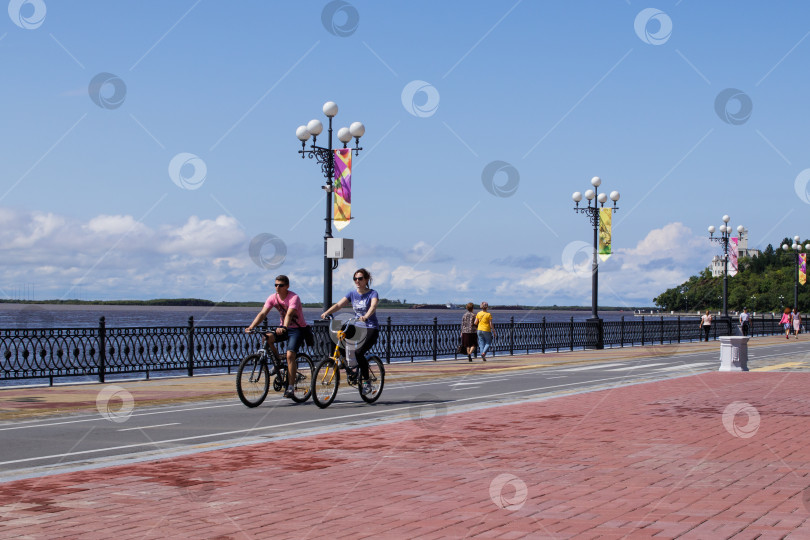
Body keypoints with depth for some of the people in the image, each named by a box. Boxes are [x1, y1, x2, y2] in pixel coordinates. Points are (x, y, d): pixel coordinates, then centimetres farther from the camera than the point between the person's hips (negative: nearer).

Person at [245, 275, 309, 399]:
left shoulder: (294, 298, -21)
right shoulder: (273, 298, -6)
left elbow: (289, 314, -38)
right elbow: (262, 313, -15)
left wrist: (283, 328, -56)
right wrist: (251, 327, -30)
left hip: (298, 329, -5)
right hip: (284, 328, 5)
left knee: (290, 355, -22)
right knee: (266, 338, -24)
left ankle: (290, 387, -17)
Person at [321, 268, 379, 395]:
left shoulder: (372, 293, -7)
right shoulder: (352, 294, 7)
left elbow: (373, 306, -28)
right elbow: (338, 305, -5)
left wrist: (366, 316, -48)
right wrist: (327, 313, -23)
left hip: (371, 329, -6)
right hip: (357, 327, 6)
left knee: (358, 353, -25)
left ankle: (366, 381, -11)